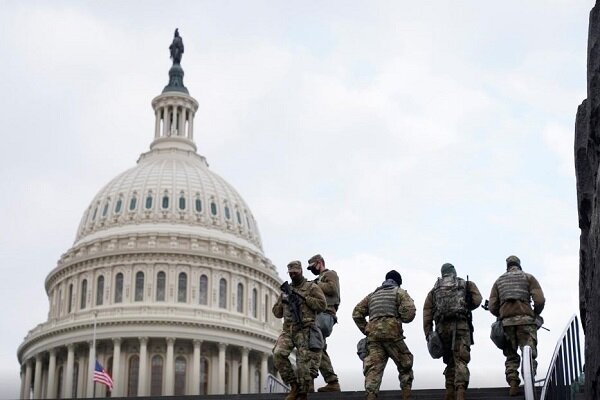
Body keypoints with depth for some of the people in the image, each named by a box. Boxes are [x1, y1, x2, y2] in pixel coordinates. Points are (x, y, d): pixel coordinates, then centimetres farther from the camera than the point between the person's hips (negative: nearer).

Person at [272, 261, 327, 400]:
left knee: (303, 362, -9)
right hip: (288, 330, 5)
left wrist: (303, 297, -10)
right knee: (278, 354, -18)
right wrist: (283, 300, 2)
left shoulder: (312, 287, 6)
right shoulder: (286, 290, 21)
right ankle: (294, 387, -7)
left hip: (304, 330, -4)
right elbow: (277, 313, 21)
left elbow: (322, 305, -7)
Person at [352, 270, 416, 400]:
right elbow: (409, 312, -5)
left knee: (373, 367, -4)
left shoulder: (373, 295, 26)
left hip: (373, 335, 4)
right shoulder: (399, 292, 11)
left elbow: (357, 313, 20)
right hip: (392, 333, -4)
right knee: (405, 365, 11)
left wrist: (366, 331, 19)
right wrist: (401, 318, 16)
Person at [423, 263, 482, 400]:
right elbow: (477, 300, 2)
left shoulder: (434, 291, 22)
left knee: (450, 361, 15)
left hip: (442, 327, 3)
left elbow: (427, 313, 12)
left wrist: (428, 335, 8)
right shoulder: (466, 284, 16)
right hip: (461, 325, -3)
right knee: (461, 360, -10)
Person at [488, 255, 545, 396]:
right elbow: (540, 300, -1)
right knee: (529, 354, -4)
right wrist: (536, 314, 16)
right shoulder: (528, 277, 11)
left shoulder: (499, 281, 19)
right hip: (525, 320, -2)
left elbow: (492, 306, 9)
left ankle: (513, 383, -5)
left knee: (511, 356, 10)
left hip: (506, 321, 2)